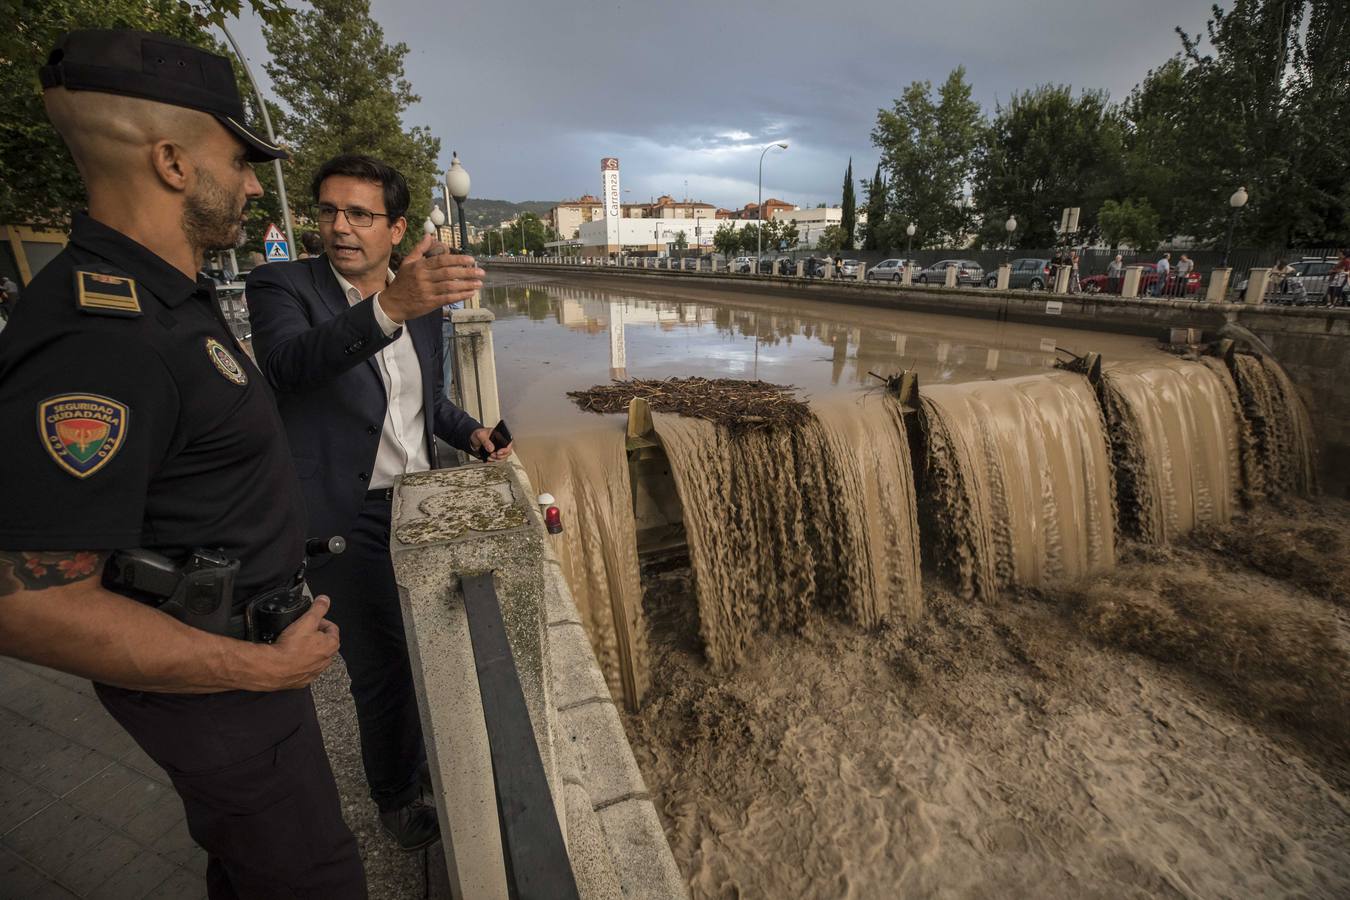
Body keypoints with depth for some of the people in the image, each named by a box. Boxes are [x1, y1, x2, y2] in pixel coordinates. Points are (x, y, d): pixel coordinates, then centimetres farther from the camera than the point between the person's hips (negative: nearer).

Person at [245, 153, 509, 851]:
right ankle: (394, 794, 37)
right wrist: (388, 309, -47)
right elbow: (288, 364, -32)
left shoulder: (424, 303, 6)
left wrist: (472, 432, -2)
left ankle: (425, 759, 46)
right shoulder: (281, 287, -9)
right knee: (381, 664, 8)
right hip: (347, 520, -4)